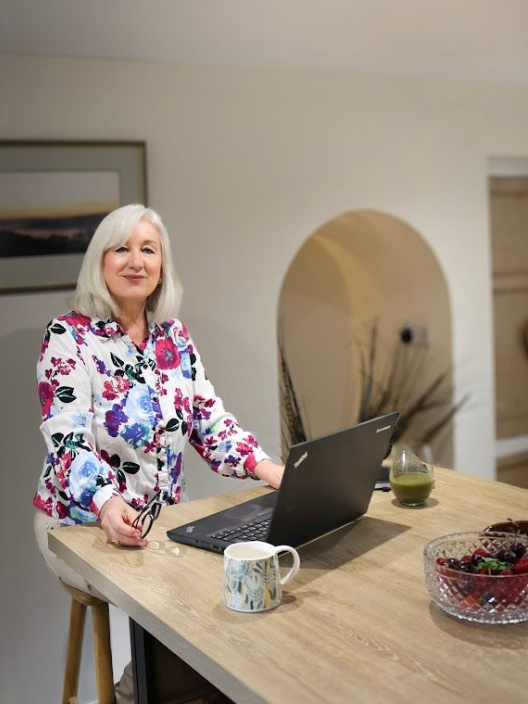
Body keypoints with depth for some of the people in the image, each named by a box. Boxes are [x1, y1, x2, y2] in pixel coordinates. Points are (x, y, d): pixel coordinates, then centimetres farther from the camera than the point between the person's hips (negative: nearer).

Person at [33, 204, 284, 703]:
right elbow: (68, 442, -21)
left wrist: (267, 468, -14)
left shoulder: (174, 335, 5)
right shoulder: (68, 337, -11)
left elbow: (210, 421, 3)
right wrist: (108, 504, -40)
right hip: (82, 524, -5)